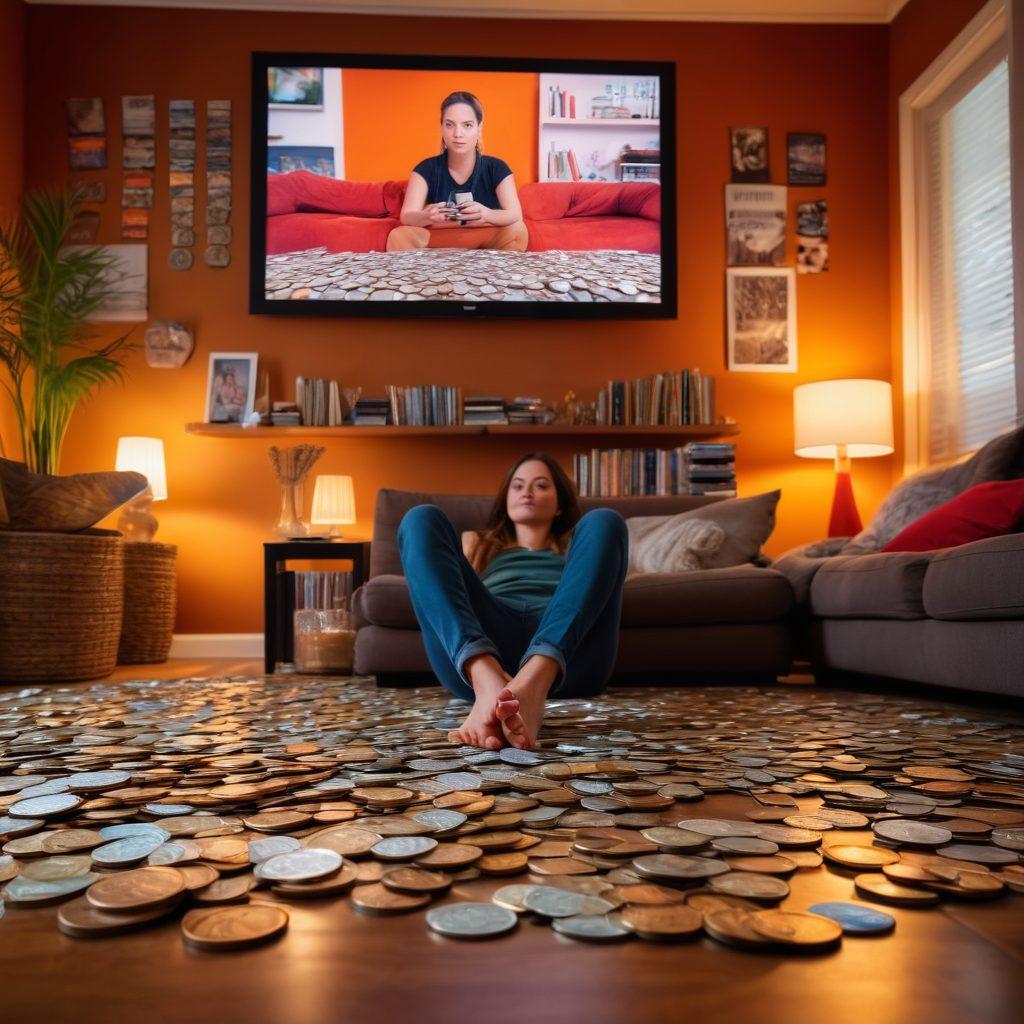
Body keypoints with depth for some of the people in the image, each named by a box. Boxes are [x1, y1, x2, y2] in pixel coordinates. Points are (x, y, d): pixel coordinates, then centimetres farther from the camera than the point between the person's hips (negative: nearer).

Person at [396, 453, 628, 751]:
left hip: (566, 661, 0)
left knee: (603, 522, -16)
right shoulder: (475, 542, 39)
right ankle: (486, 680, -44)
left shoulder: (575, 547, 38)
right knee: (422, 519, -13)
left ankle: (533, 684, -45)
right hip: (473, 664, 0)